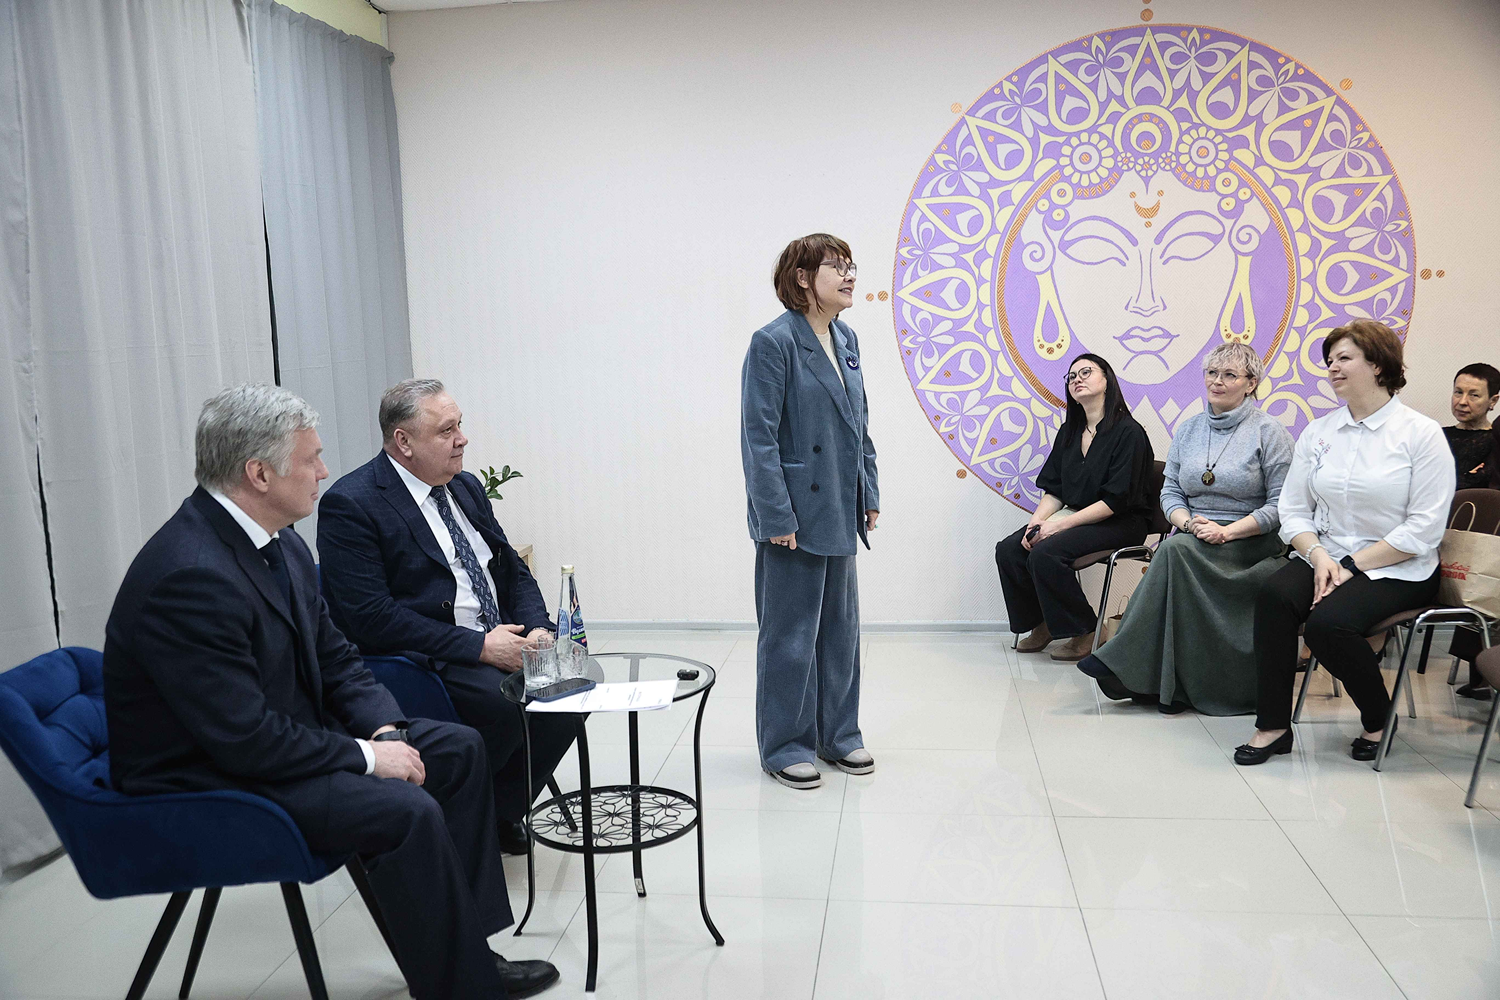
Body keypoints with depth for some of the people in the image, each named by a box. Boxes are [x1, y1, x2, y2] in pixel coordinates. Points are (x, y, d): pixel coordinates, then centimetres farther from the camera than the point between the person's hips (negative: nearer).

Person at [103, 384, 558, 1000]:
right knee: (406, 810, -26)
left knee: (459, 750, 7)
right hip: (208, 780, -10)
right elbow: (244, 738, -28)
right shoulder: (190, 577, -28)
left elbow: (334, 656, 10)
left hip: (286, 732, 10)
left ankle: (465, 947, 13)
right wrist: (364, 756, -19)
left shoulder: (281, 545, 2)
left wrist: (385, 728, -6)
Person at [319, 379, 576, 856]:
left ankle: (502, 812, 2)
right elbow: (371, 617, -20)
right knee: (505, 701, -31)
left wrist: (537, 630, -4)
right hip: (419, 662, -7)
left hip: (502, 641, 8)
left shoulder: (466, 487, 13)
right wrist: (480, 646, -22)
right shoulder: (351, 504, -11)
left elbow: (513, 571, 18)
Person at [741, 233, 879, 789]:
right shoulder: (773, 342, -13)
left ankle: (837, 734, 31)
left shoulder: (847, 340, 10)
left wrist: (869, 494, 12)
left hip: (839, 513, 8)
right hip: (795, 516, -8)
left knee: (840, 626, 16)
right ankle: (785, 747, 19)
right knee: (791, 633, 4)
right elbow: (759, 437, -16)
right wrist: (777, 517, -19)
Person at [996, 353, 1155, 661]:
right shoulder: (1068, 433, 14)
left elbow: (1116, 500, -17)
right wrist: (1037, 521, -10)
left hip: (1120, 524, -7)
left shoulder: (1129, 432, -11)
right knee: (1008, 550, -13)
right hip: (1077, 517, 7)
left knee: (1045, 553, -29)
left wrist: (1060, 524, -21)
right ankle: (1041, 624, 3)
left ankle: (1086, 633, -12)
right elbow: (1054, 489, 10)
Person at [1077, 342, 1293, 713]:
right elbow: (1170, 491, 11)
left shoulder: (1268, 431, 0)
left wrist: (1227, 531, -17)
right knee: (1174, 550, -31)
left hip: (1251, 542, -4)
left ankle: (1124, 662, -30)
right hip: (1194, 542, 4)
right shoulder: (1188, 429, 14)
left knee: (1175, 550, -32)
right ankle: (1169, 685, -28)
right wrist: (1188, 522, -11)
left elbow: (1281, 504, -6)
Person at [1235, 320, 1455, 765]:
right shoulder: (1317, 432, 10)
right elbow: (1293, 510, 7)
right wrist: (1319, 556, -13)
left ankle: (1378, 722, -2)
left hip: (1397, 570, -4)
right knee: (1274, 594, -28)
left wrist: (1352, 565, -15)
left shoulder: (1421, 434, -5)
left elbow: (1424, 528, -11)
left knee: (1327, 621, -31)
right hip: (1325, 556, 4)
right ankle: (1272, 726, -19)